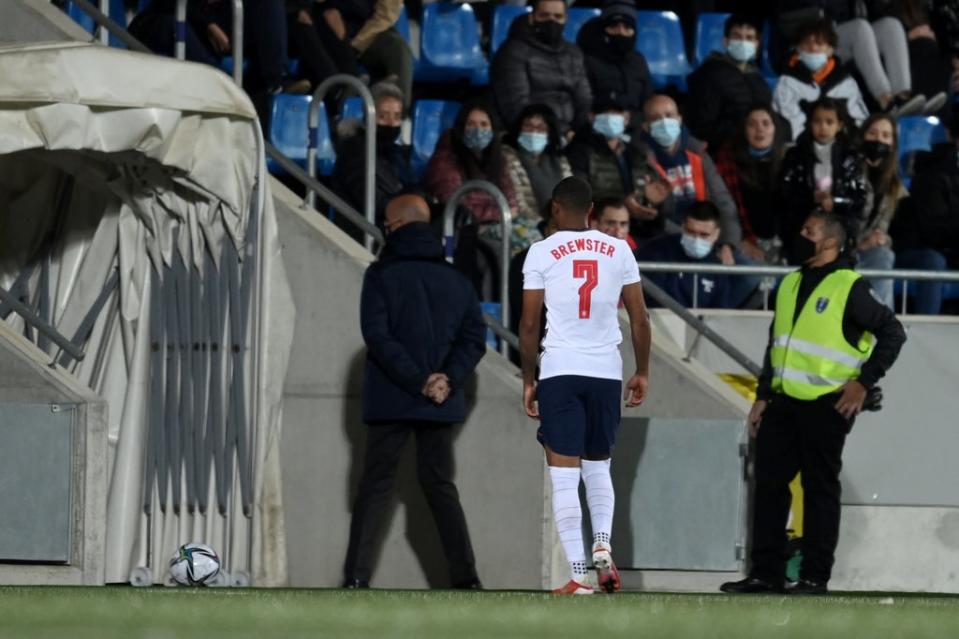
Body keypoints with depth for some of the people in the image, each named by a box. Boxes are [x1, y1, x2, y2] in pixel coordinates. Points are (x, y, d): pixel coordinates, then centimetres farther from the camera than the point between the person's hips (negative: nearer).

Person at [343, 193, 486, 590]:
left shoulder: (382, 275, -5)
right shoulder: (455, 280, 9)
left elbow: (378, 334, -16)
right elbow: (475, 336, 1)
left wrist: (419, 381, -15)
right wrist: (448, 379, -8)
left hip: (391, 402, -4)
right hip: (441, 407, 4)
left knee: (375, 485, 1)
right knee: (440, 485, 12)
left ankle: (356, 576, -7)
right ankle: (465, 575, 4)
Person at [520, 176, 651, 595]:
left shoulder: (542, 252, -1)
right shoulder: (618, 250, 7)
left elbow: (530, 324, -3)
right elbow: (639, 319, 6)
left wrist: (528, 381, 5)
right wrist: (642, 373, 16)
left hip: (559, 372, -3)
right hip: (607, 372, 3)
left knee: (564, 477, -2)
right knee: (598, 468, 20)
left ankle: (579, 575, -8)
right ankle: (603, 544, -4)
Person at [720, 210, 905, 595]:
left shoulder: (848, 288, -8)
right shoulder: (790, 284, 15)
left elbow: (892, 332, -8)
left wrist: (864, 383, -11)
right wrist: (762, 397, 16)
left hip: (826, 404, -7)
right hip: (783, 401, 7)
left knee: (820, 488, 0)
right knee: (768, 483, 4)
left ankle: (815, 575, 5)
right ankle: (765, 573, 9)